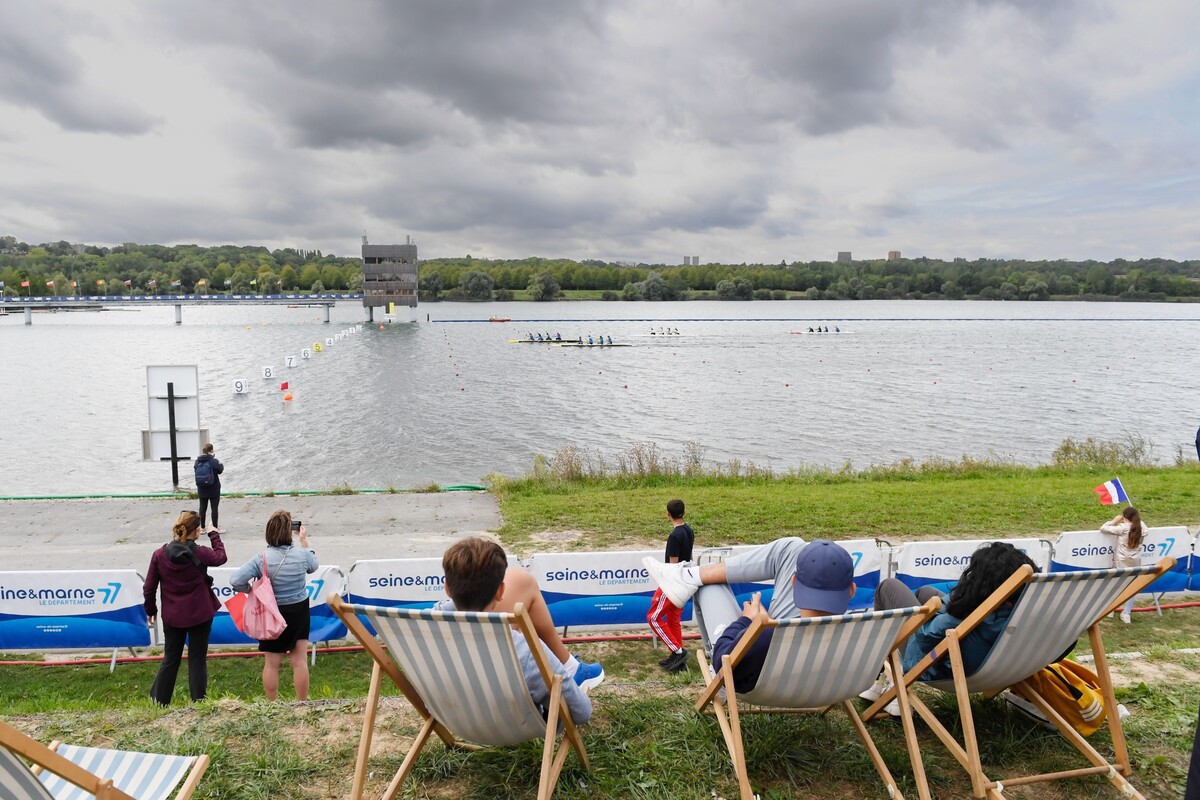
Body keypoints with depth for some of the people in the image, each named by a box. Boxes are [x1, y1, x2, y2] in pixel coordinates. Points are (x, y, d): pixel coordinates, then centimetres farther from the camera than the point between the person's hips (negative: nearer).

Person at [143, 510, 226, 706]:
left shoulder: (160, 554, -8)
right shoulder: (200, 553, -15)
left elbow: (149, 588, 0)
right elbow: (221, 557, 8)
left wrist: (150, 610, 16)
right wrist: (214, 535, 20)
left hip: (172, 616, 3)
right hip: (200, 615, -2)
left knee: (170, 659, 17)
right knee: (197, 659, 8)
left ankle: (159, 702, 22)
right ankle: (198, 702, 11)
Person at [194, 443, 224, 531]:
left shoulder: (197, 462, -3)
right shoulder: (213, 461, -16)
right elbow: (220, 470, -2)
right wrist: (221, 465, 15)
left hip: (202, 490, 4)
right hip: (213, 490, -4)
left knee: (202, 508, 12)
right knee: (214, 508, 3)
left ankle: (202, 528, 18)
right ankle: (215, 528, 7)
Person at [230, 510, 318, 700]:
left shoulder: (261, 559, -18)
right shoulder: (302, 555, -12)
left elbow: (236, 581, -23)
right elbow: (313, 566, 12)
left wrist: (252, 590, -4)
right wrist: (304, 541, 18)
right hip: (299, 611, 1)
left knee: (271, 663, 11)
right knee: (300, 661, 7)